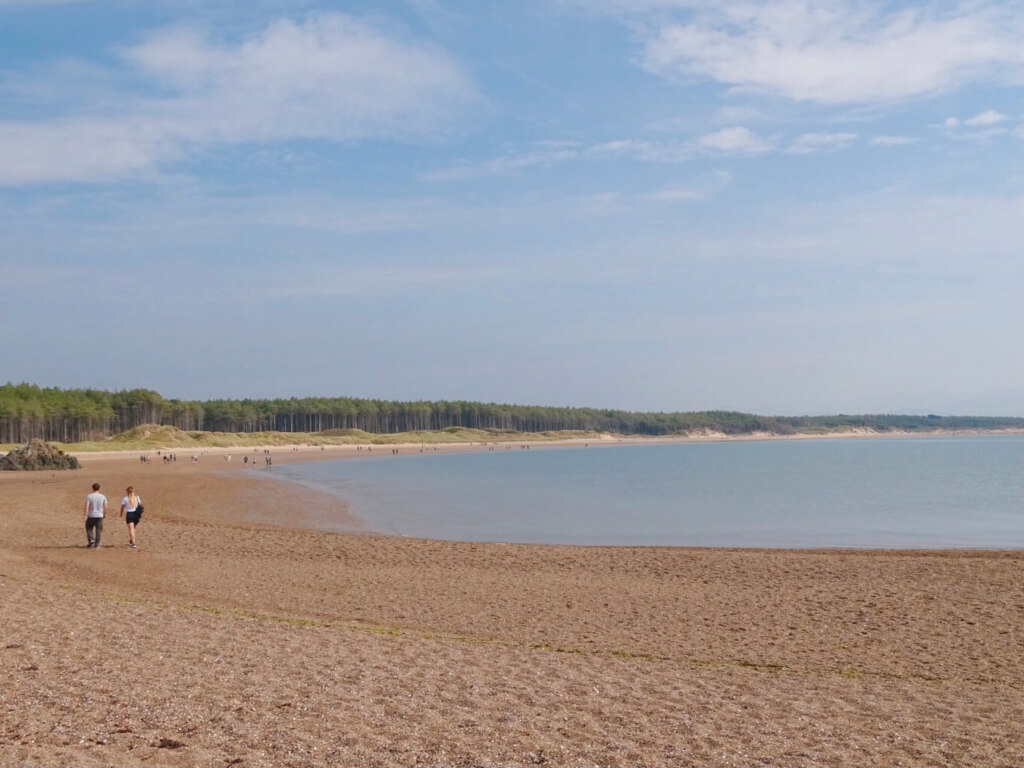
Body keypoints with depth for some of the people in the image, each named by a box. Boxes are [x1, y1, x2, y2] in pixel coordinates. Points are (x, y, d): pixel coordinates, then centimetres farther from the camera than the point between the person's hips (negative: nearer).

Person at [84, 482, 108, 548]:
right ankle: (96, 545, 5)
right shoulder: (103, 497, 1)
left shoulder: (89, 496, -5)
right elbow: (105, 507, 4)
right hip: (99, 516, 1)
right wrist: (104, 514, 19)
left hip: (91, 516, -1)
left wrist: (85, 516, -9)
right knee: (98, 530, 6)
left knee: (89, 528, 18)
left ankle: (91, 540, 0)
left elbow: (86, 507, -11)